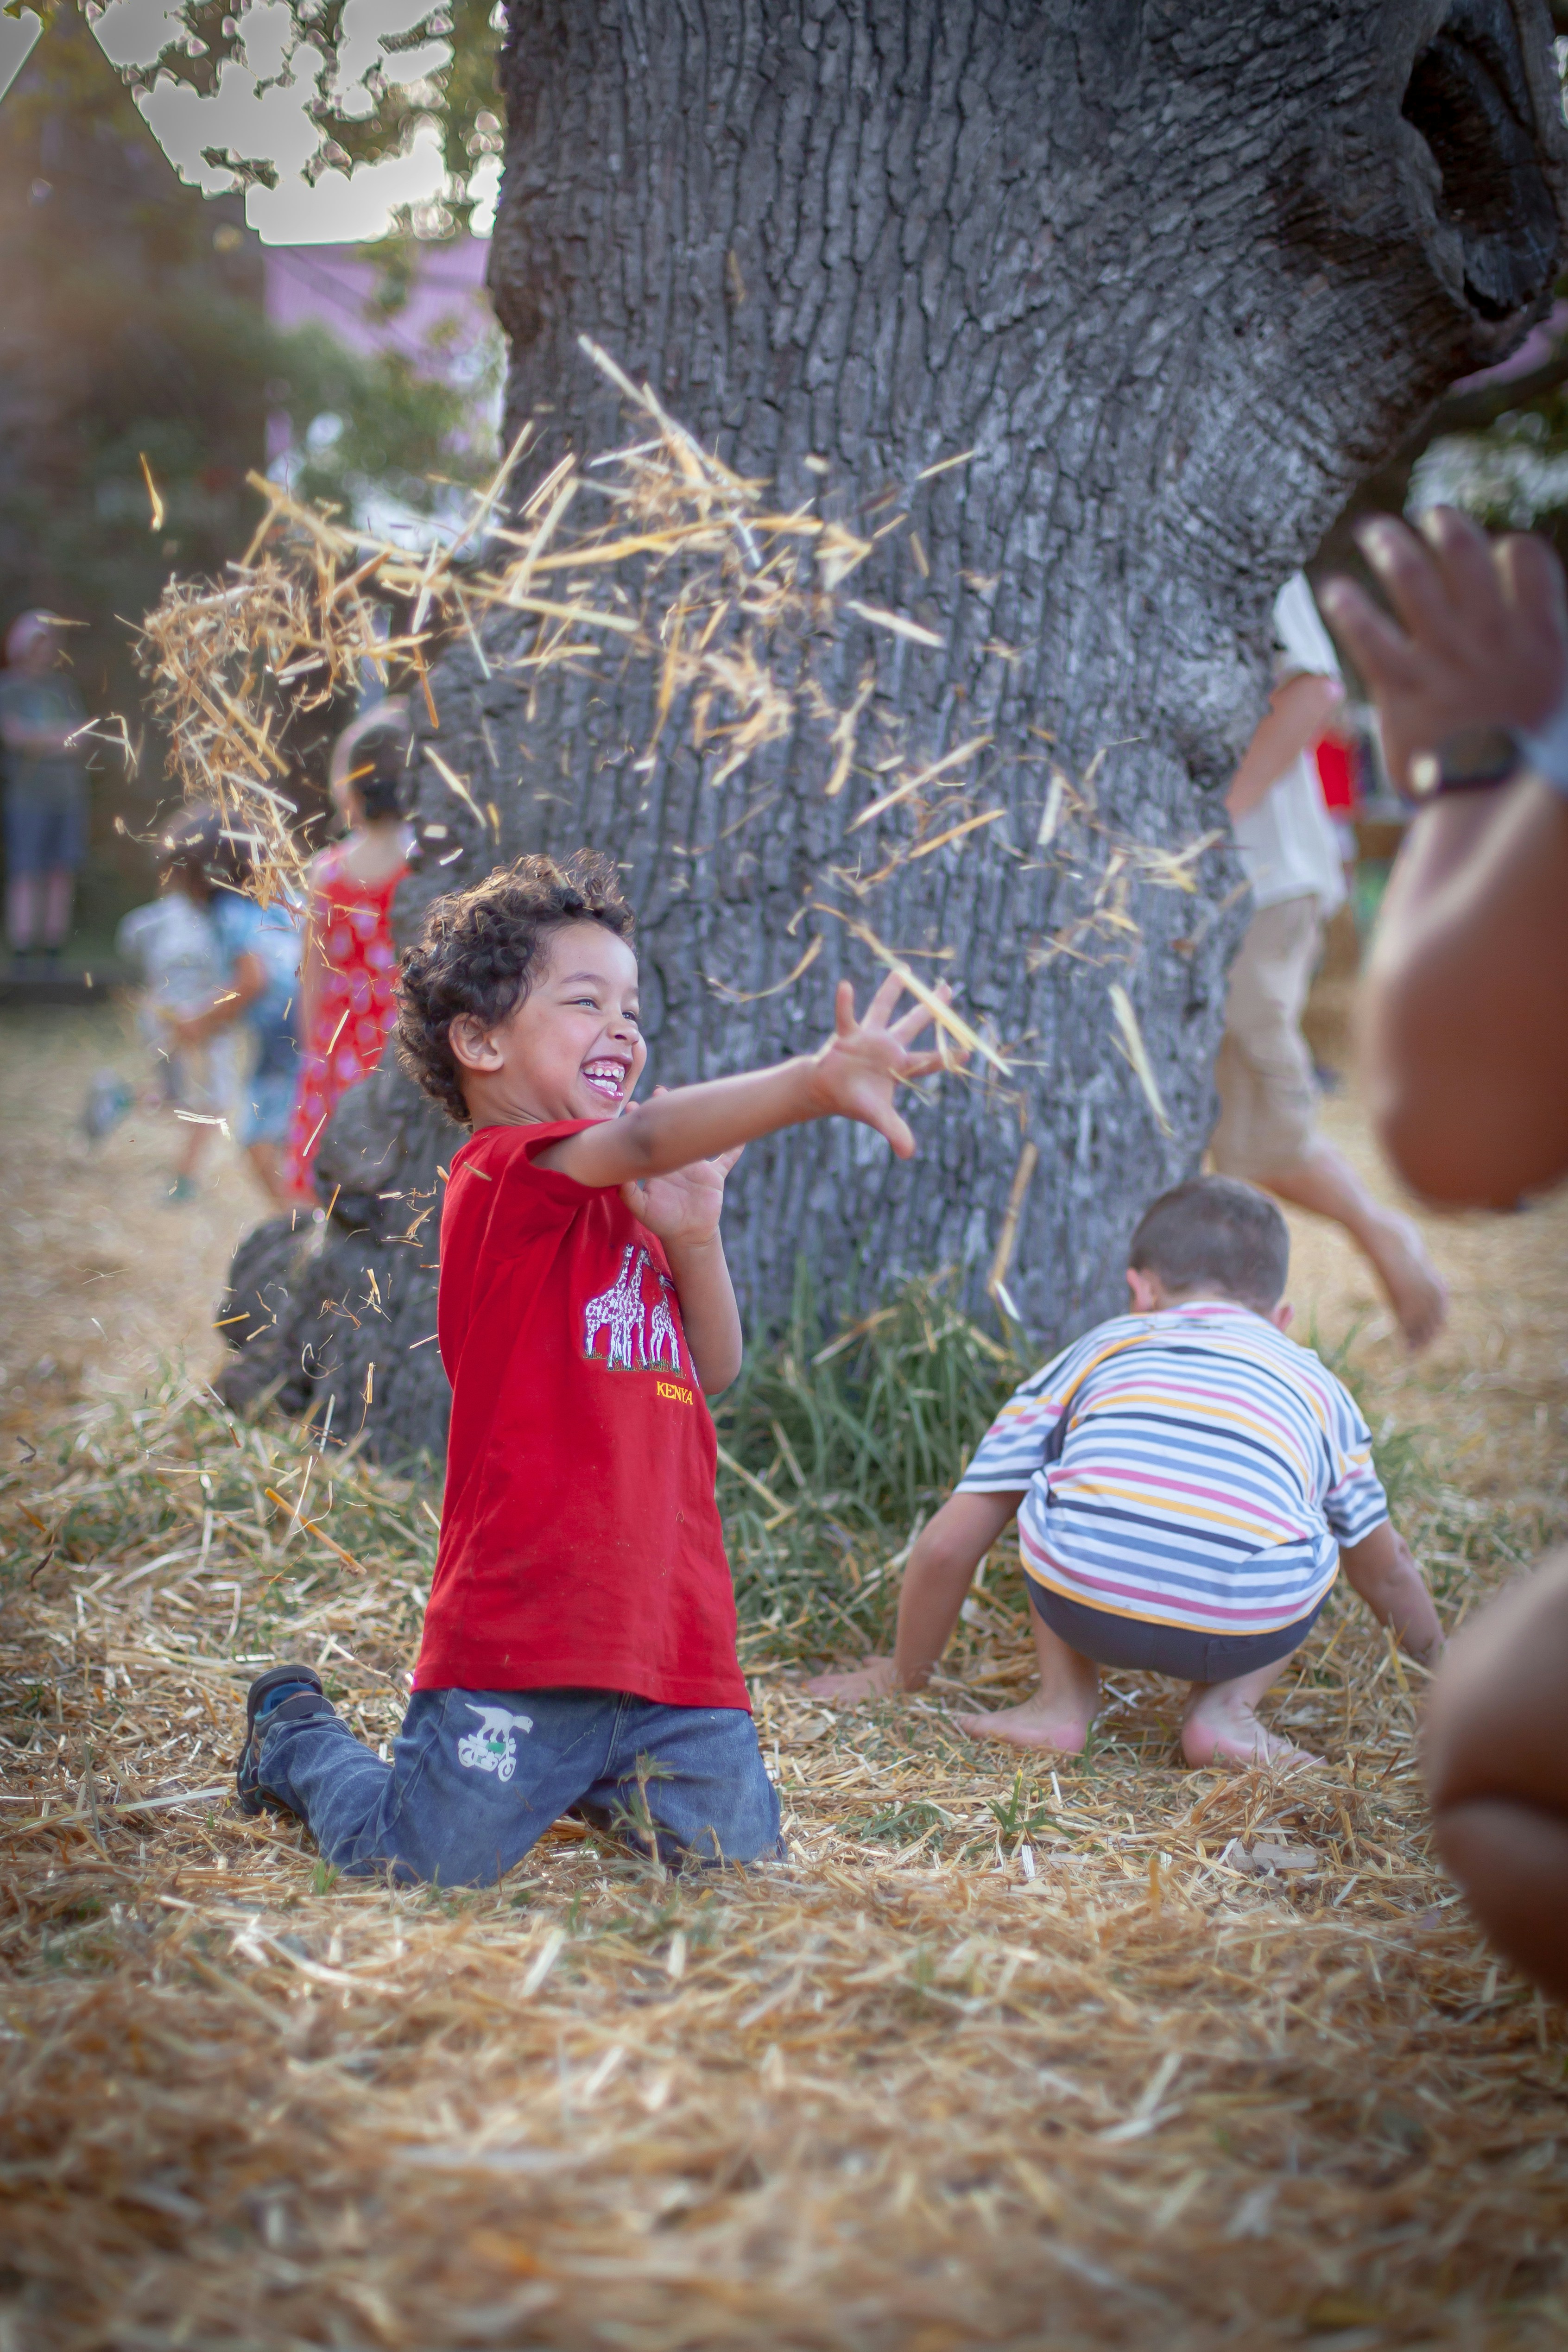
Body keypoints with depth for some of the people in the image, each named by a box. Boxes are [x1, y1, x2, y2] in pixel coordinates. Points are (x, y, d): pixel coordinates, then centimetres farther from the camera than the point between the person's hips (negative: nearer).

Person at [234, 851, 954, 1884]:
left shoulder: (623, 1207, 19)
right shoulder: (503, 1177, -10)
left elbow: (714, 1371, 17)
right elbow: (644, 1136, -31)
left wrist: (694, 1237, 0)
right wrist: (813, 1084, -44)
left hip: (676, 1642, 8)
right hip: (521, 1637, -8)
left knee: (734, 1856, 2)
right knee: (426, 1866, -1)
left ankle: (585, 1779, 32)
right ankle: (298, 1735, 30)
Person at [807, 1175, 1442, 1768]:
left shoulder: (1095, 1352, 32)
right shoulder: (1318, 1386, 35)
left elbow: (945, 1548, 30)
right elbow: (1387, 1574, 49)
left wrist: (904, 1675, 47)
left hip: (1089, 1603, 0)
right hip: (1253, 1629, 0)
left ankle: (1063, 1702, 20)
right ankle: (1226, 1708, 14)